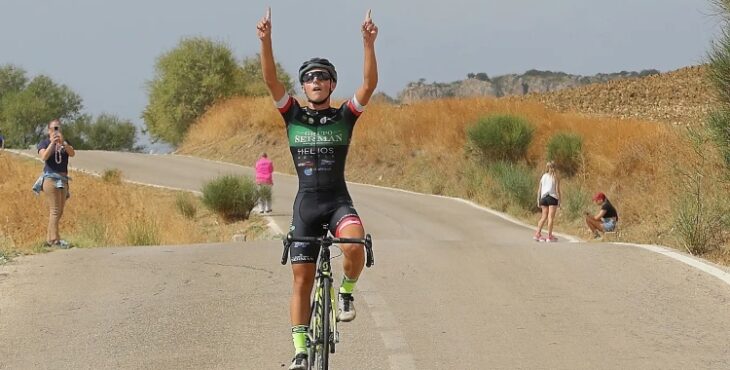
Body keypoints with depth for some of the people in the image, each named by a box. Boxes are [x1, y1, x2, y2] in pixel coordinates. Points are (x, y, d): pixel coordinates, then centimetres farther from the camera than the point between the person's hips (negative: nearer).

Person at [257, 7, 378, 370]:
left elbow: (369, 84, -12)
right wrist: (265, 40, -23)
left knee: (354, 245, -33)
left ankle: (347, 290, -2)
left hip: (338, 200, -1)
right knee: (302, 278, 1)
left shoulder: (344, 116, 2)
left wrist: (368, 43, -24)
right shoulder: (293, 115, 4)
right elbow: (271, 80, -9)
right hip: (306, 203, 1)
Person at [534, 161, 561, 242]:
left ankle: (538, 234, 6)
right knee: (551, 217, -2)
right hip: (552, 198, -4)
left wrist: (538, 200, 12)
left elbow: (539, 189, 7)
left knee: (543, 217, 12)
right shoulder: (555, 177, -4)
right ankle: (549, 236, -2)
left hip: (544, 198, 4)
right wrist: (559, 200, -2)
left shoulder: (543, 176, 7)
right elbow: (557, 190, -8)